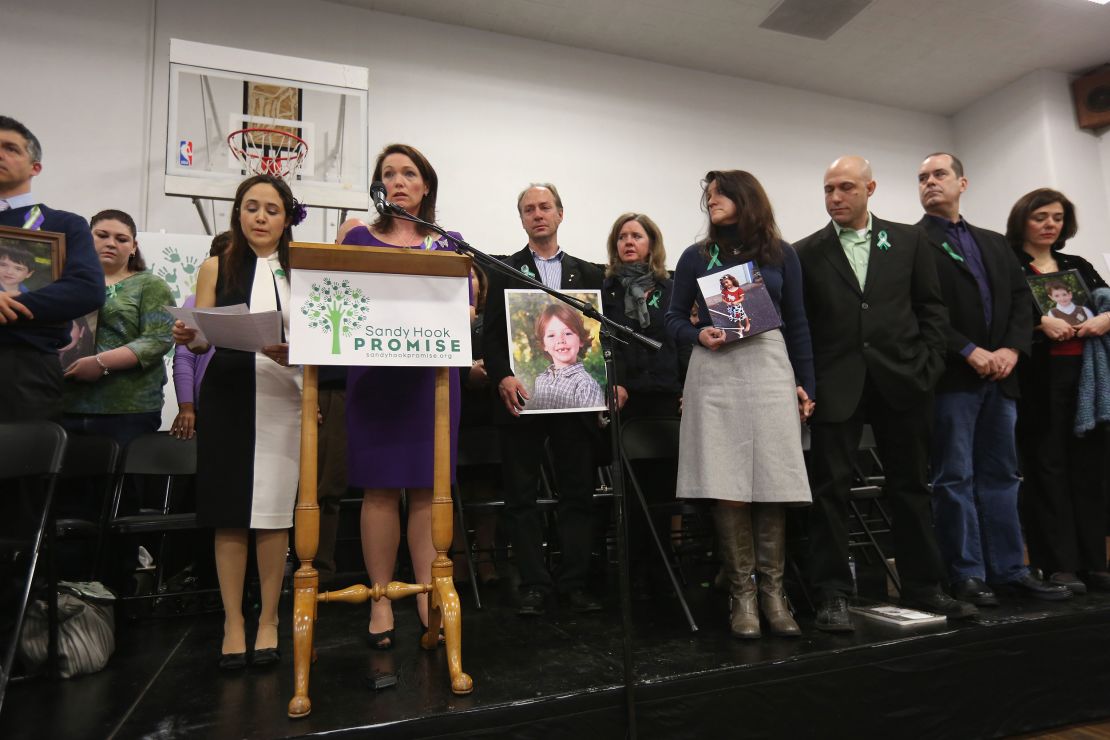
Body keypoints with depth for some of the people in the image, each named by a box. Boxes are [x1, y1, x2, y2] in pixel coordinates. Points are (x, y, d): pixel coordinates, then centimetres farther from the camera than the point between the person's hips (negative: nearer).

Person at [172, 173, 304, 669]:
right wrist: (186, 337, -15)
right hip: (227, 393, 1)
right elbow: (201, 339, 8)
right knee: (230, 510, 2)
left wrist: (291, 353, -18)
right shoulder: (217, 268, 12)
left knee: (274, 509, 0)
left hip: (283, 396, -1)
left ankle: (268, 620, 14)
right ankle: (233, 621, 14)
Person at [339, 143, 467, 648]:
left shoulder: (448, 243, 11)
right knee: (379, 488, 2)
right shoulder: (359, 237, 10)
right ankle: (381, 600, 13)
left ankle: (427, 594, 13)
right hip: (373, 374, 0)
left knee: (426, 487, 3)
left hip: (431, 373, 1)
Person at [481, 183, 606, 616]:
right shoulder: (504, 271, 8)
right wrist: (502, 378, -15)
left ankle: (575, 583, 17)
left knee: (578, 493, 5)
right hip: (521, 397, -1)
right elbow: (490, 334, 1)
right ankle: (534, 585, 14)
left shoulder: (588, 273, 14)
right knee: (521, 495, 3)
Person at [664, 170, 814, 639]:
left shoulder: (780, 254, 10)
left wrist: (806, 384, 6)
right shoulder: (696, 257, 10)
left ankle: (773, 591, 11)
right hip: (715, 374, 0)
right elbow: (674, 319, 10)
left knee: (772, 483, -1)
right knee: (727, 486, -3)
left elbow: (797, 323, 10)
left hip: (769, 369, 1)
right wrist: (699, 335, -11)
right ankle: (742, 593, 8)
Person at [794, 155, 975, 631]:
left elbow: (931, 307, 9)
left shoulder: (909, 240, 10)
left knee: (911, 486, 11)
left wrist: (927, 366, 0)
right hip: (836, 386, -2)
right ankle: (833, 595, 10)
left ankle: (922, 586, 26)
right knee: (830, 489, 0)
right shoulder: (806, 253, 4)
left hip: (901, 381, 2)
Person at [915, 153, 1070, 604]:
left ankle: (1008, 570, 19)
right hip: (950, 378, -6)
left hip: (999, 377, 6)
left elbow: (1022, 299, 13)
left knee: (1001, 475, 10)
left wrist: (1011, 349, -4)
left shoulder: (995, 243, 20)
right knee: (955, 478, -1)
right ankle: (966, 575, 6)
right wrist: (969, 352, -14)